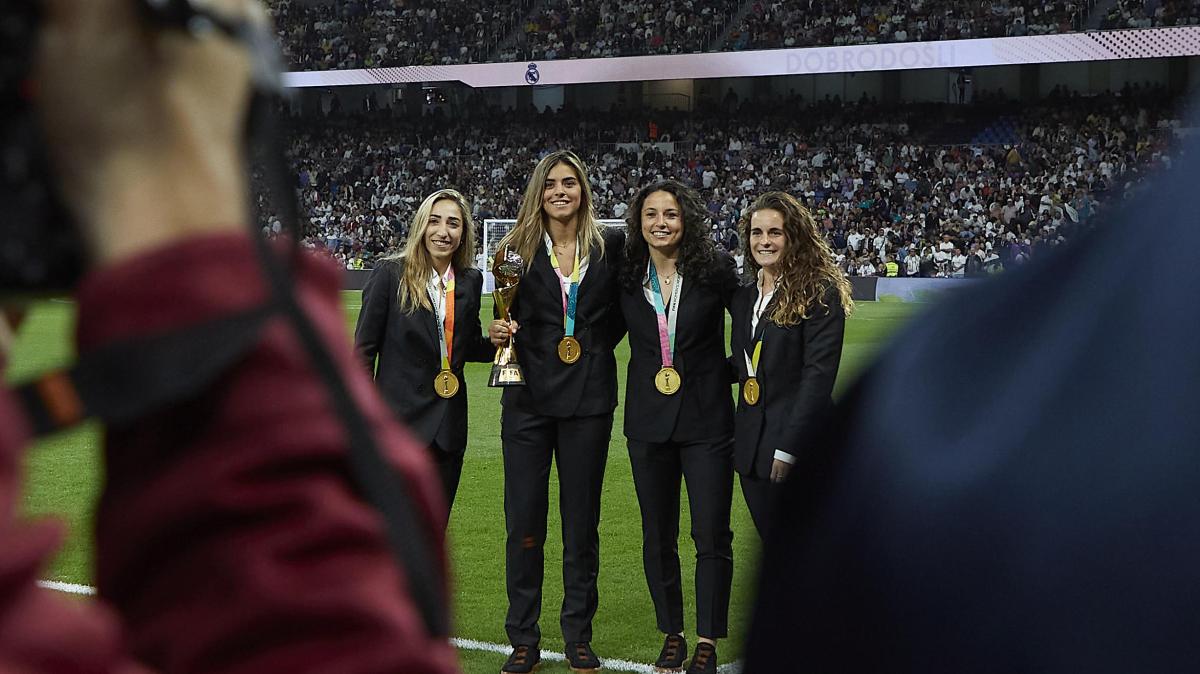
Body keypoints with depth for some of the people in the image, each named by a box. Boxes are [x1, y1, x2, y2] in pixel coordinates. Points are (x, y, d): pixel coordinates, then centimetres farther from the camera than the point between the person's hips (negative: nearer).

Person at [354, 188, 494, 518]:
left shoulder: (470, 281, 7)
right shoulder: (390, 274, -7)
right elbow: (364, 348, -6)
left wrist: (496, 341, -4)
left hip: (449, 426, 5)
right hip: (400, 420, -5)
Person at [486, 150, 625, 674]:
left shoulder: (610, 246, 2)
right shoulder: (519, 250, 2)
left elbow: (622, 310, 13)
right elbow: (509, 320, 7)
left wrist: (597, 344, -1)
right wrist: (498, 332, -14)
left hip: (589, 399, 0)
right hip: (529, 398, 0)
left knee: (582, 521, 8)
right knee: (523, 522, 2)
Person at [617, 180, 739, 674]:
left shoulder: (716, 270, -6)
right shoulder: (627, 278, 2)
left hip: (707, 419, -3)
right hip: (649, 420, 3)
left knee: (712, 535, -1)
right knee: (657, 537, 10)